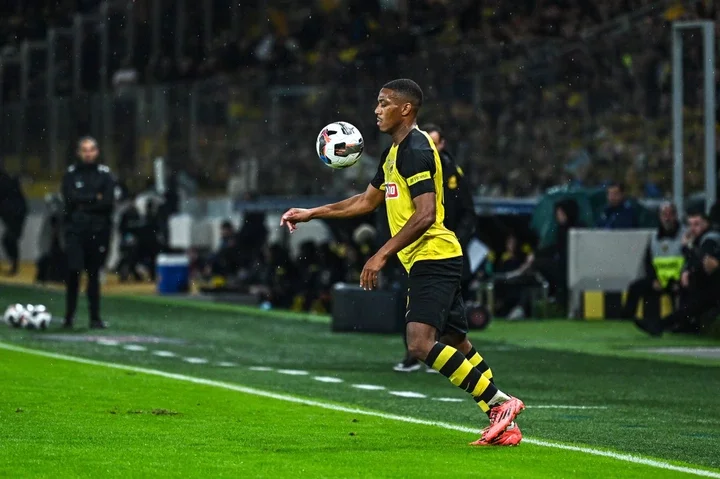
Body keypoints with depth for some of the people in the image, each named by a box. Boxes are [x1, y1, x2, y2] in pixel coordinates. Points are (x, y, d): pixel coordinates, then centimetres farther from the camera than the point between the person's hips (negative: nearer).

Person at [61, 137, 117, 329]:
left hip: (98, 230, 1)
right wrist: (95, 198, -8)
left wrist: (83, 204, -7)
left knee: (94, 274, 5)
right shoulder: (71, 174, 6)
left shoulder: (105, 174, 6)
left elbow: (108, 202, -5)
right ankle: (69, 315, -1)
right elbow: (70, 198, -8)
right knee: (73, 271, -9)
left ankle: (95, 318, 8)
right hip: (75, 229, -1)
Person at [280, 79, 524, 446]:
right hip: (427, 263, 11)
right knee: (456, 345, 10)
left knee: (421, 344, -22)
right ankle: (504, 424, 10)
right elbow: (367, 201, 31)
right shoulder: (394, 152, 19)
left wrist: (382, 255, -22)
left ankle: (499, 401, -17)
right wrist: (310, 214, 29)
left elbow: (425, 215, -22)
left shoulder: (415, 149, -13)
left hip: (433, 257, -11)